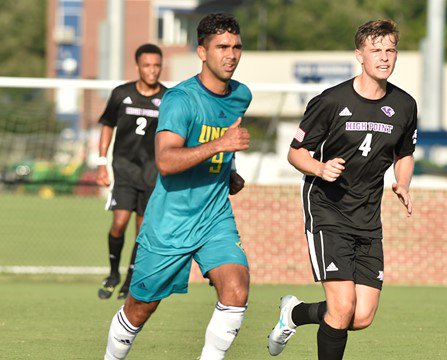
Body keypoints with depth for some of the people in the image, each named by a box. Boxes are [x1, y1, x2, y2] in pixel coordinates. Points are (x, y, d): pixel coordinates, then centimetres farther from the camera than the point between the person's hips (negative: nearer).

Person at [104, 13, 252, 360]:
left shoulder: (241, 96, 5)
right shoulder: (181, 99, -18)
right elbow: (166, 161, -31)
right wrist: (221, 144, -37)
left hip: (216, 219, 5)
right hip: (169, 224, -5)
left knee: (236, 292, -19)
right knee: (141, 307, 9)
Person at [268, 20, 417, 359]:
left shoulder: (404, 105, 3)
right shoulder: (331, 101, -11)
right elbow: (296, 152, -2)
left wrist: (403, 186, 0)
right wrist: (320, 168, -23)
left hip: (368, 220, 5)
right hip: (327, 212, -5)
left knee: (362, 317, 0)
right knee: (343, 307, -19)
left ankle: (295, 312, 29)